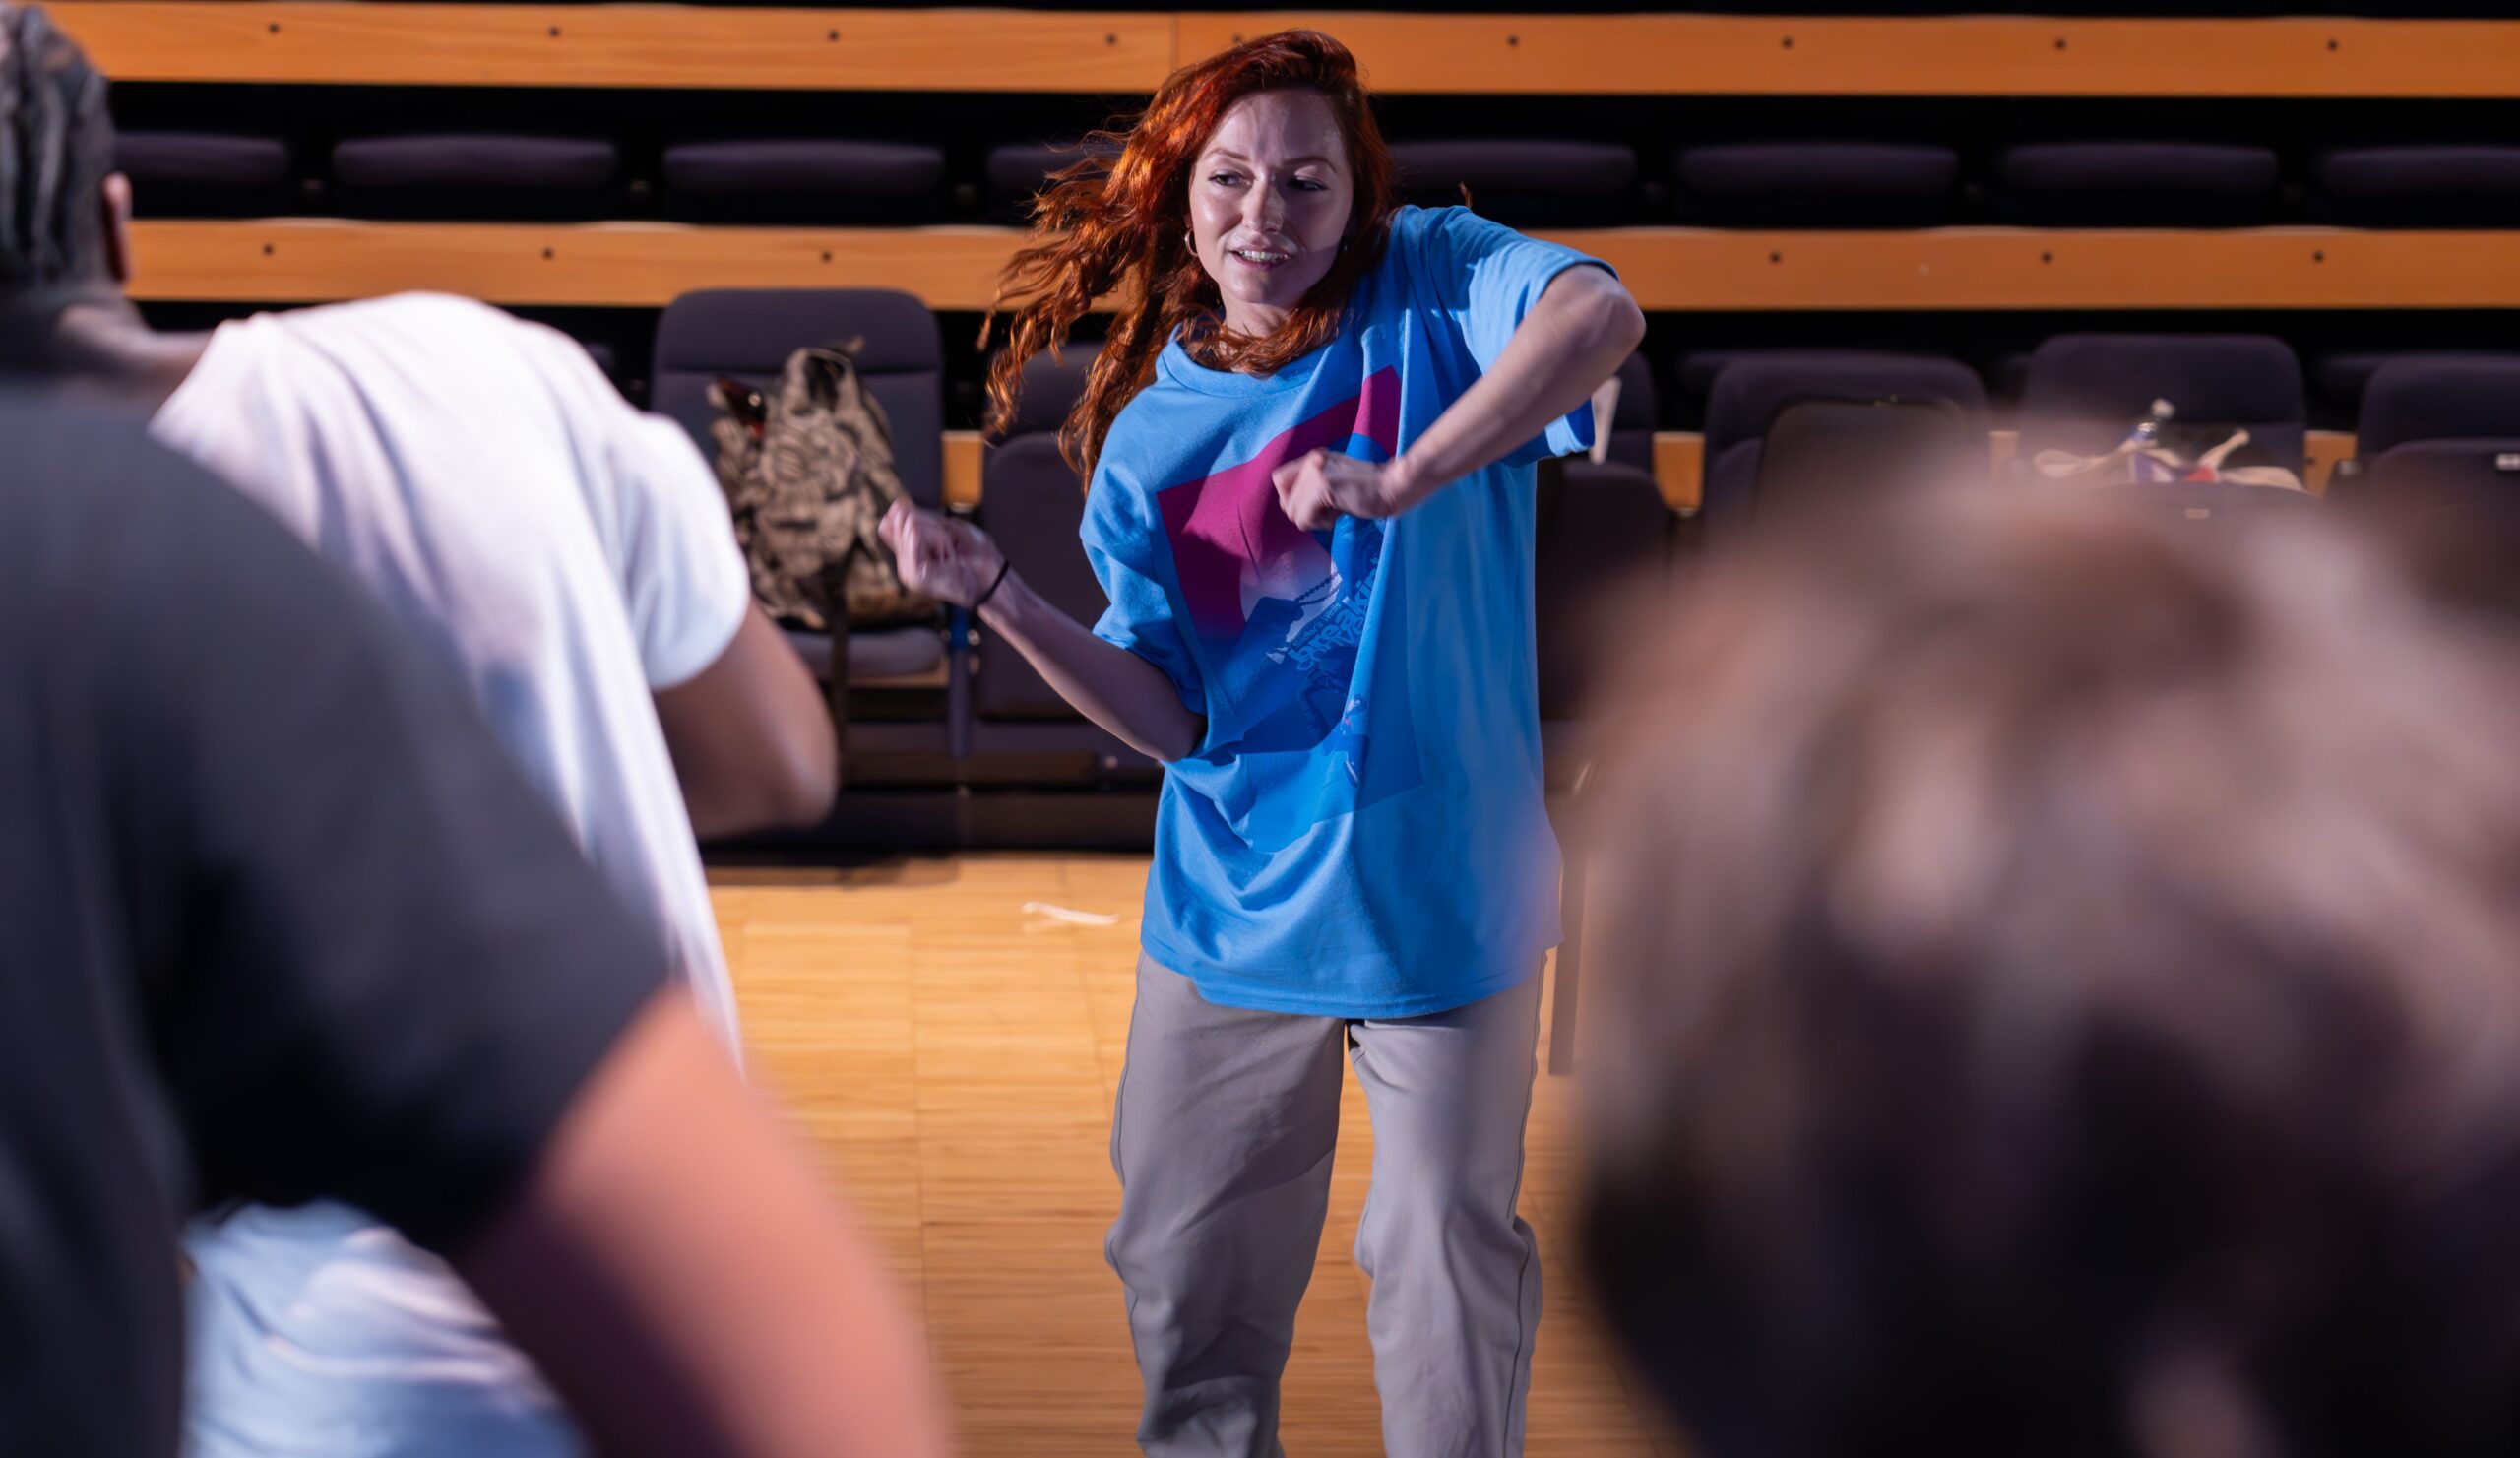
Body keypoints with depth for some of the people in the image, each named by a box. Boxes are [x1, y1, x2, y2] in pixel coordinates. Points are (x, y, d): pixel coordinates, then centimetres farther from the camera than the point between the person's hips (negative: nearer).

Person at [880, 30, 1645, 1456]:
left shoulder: (1437, 281, -8)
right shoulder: (1150, 437, 0)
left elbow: (1603, 314, -31)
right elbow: (1167, 712, -5)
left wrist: (1400, 483, -37)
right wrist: (1001, 597, -19)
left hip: (1442, 895, -3)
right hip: (1231, 908, 4)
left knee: (1448, 1262, 10)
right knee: (1188, 1277, 16)